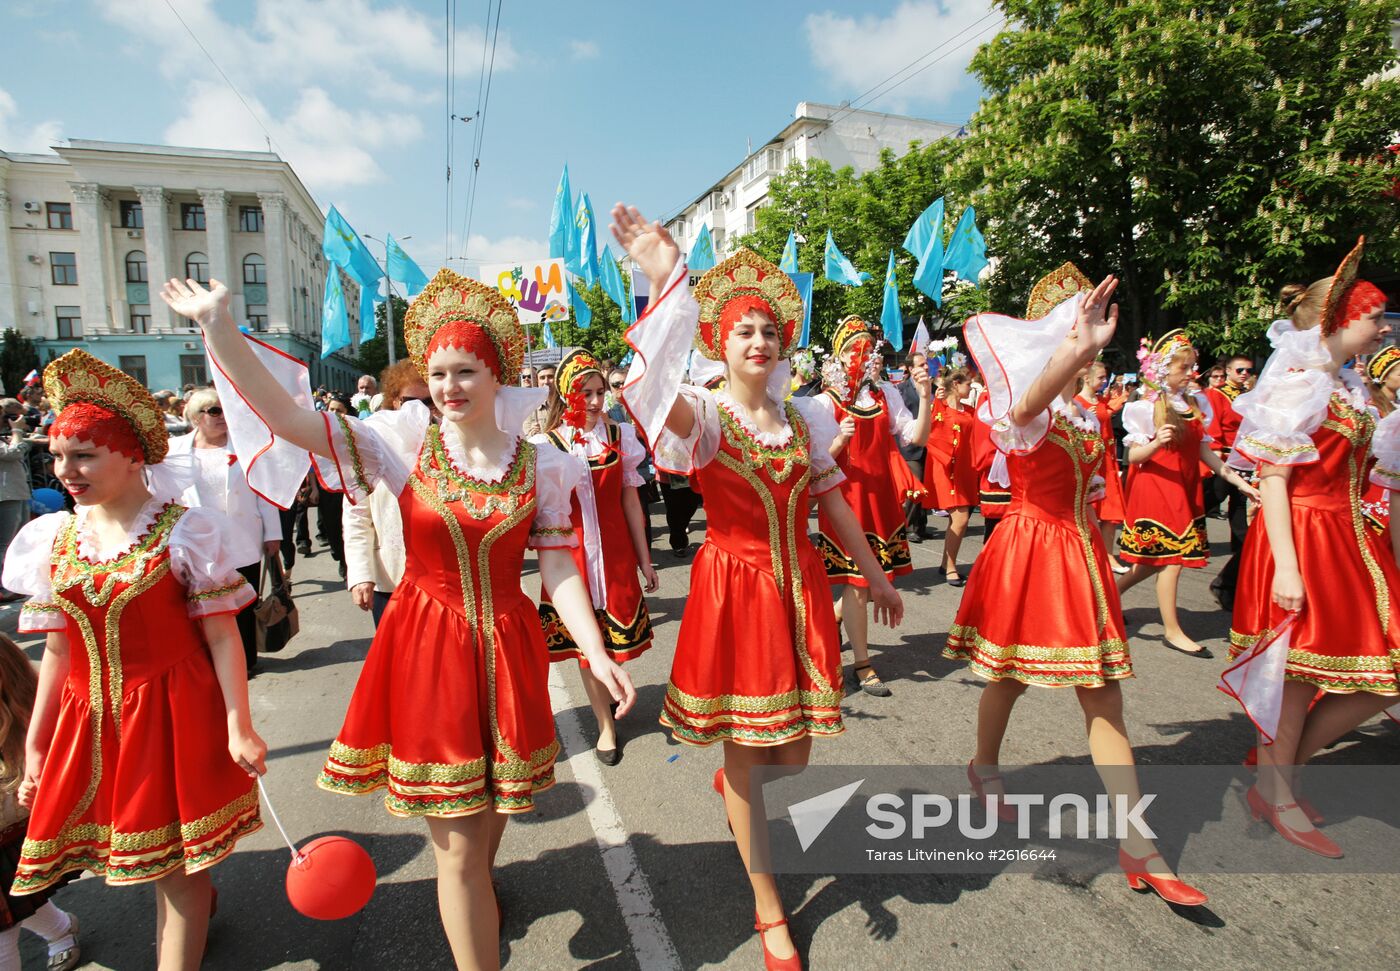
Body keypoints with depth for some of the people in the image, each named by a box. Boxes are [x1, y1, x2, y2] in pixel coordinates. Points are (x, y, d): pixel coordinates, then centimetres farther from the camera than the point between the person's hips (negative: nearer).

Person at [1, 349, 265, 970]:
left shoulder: (182, 533, -11)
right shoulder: (53, 541, 5)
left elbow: (222, 636, -12)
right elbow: (58, 650, 11)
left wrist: (238, 727, -15)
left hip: (173, 711, -5)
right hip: (89, 718, 5)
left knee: (173, 860, 3)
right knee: (142, 853, 18)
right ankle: (194, 897, 48)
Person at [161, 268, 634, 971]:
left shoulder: (540, 466, -3)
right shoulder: (406, 443, -6)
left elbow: (558, 571, -5)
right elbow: (289, 418, -13)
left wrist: (595, 651, -15)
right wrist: (218, 325, -22)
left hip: (506, 649, 2)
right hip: (426, 648, -2)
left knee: (488, 813, 22)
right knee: (457, 843, 5)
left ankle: (472, 896, 56)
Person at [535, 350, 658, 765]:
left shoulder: (620, 435, 0)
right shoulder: (547, 444, -3)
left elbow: (630, 499, 4)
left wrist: (644, 559, 6)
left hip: (615, 551, 1)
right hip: (572, 553, 0)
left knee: (616, 632, 8)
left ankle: (608, 690, 39)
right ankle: (606, 723, 24)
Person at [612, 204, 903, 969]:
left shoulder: (803, 417, 6)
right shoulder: (704, 417, -9)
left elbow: (832, 501, 12)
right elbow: (666, 397, -34)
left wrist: (874, 575, 16)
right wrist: (664, 285, -45)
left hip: (800, 587, 5)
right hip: (733, 589, -4)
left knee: (794, 750, 15)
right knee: (744, 748, 7)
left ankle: (736, 783, 54)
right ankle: (769, 908, 29)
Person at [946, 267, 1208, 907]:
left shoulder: (1084, 412, 11)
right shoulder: (1020, 403, -13)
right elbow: (1024, 408, -40)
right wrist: (1079, 349, -53)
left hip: (1079, 552, 7)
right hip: (1028, 548, -6)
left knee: (1104, 699, 6)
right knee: (1010, 680, 12)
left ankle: (1137, 845, 14)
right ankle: (985, 768, 40)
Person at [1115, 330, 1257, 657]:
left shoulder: (1195, 404, 10)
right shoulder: (1146, 407, -9)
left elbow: (1204, 451, 13)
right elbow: (1133, 456, -13)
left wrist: (1237, 480, 7)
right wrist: (1155, 444, -32)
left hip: (1185, 488, 7)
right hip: (1156, 486, -7)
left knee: (1159, 559, 10)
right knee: (1171, 558, -3)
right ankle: (1172, 630, 7)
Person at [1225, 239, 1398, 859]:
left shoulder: (1345, 385, 15)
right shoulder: (1298, 383, -12)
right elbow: (1272, 478, -17)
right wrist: (1286, 566, -22)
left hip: (1348, 537, 9)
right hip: (1301, 536, -9)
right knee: (1297, 677, 2)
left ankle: (1281, 766, 25)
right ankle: (1275, 794, 22)